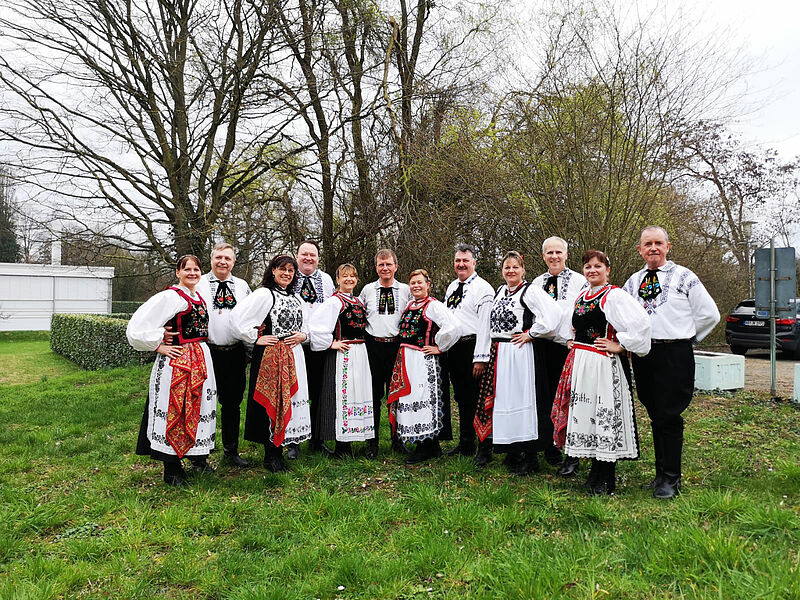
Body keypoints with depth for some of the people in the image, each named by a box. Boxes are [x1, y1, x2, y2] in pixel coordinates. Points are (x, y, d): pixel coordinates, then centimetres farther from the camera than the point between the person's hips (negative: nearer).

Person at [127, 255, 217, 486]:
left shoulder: (199, 297, 14)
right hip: (177, 362, -8)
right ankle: (172, 471, 8)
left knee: (198, 409, 15)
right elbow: (138, 327, -16)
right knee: (174, 412, -2)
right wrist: (159, 346, -13)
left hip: (201, 361, 8)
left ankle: (199, 458, 29)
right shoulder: (170, 297, -11)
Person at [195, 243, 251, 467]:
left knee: (233, 403, 12)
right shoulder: (198, 284, 2)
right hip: (208, 352, -3)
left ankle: (231, 451, 25)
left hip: (236, 353, 4)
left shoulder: (242, 286, 13)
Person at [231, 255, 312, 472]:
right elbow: (237, 317, -16)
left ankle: (279, 449, 21)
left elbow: (305, 325, 27)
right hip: (271, 356, -7)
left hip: (293, 357, 7)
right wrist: (255, 339, -12)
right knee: (272, 401, -3)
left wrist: (303, 336, 5)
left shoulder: (296, 299, 16)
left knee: (290, 399, 8)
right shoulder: (263, 294, -7)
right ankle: (271, 456, 8)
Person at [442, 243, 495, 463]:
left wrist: (481, 358, -19)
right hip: (453, 349, 8)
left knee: (478, 400, -3)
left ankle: (486, 449, 7)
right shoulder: (451, 287, 16)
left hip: (472, 348, -8)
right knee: (461, 398, 15)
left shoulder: (483, 288, -9)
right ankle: (465, 444, 26)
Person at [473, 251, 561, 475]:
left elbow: (553, 315, -21)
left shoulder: (530, 291, -7)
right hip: (497, 354, 7)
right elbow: (487, 324, 19)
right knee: (501, 400, 10)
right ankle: (512, 453, 24)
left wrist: (530, 334, -13)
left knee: (521, 399, -5)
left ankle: (530, 457, 6)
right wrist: (482, 355, 14)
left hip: (518, 353, -7)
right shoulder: (499, 292, 16)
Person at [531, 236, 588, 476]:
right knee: (545, 400, 10)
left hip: (568, 346, -5)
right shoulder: (536, 283, 16)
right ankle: (550, 451, 23)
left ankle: (572, 457, 5)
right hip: (541, 347, 5)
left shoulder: (579, 281, 1)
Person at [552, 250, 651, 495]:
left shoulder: (614, 296, -10)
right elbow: (570, 324, 33)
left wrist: (620, 346, -16)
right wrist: (572, 342, 18)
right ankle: (596, 472, 26)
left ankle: (606, 480, 10)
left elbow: (641, 323, -22)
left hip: (604, 365, -8)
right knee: (584, 415, 12)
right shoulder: (581, 297, 14)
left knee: (604, 416, -2)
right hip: (579, 363, 8)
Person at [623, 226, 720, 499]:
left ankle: (671, 479, 8)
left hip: (674, 354, -4)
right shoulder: (633, 282, 12)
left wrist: (685, 337, 5)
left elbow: (709, 314, 3)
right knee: (655, 415, 12)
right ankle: (661, 473, 24)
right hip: (642, 355, 5)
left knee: (669, 416, -4)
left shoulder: (683, 277, -1)